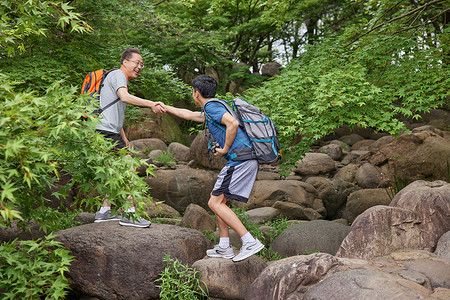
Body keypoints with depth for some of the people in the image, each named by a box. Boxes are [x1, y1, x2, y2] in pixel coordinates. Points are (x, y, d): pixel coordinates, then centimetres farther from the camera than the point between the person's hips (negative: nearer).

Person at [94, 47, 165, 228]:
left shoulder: (121, 80, 27)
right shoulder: (117, 75, -4)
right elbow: (125, 97, -25)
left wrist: (124, 138, 26)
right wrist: (151, 104, -32)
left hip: (110, 133, 11)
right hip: (105, 130, -11)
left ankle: (104, 211, 19)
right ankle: (129, 214, -12)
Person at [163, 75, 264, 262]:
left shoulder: (212, 107, -7)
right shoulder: (210, 112, 25)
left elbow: (233, 123, -25)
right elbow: (189, 115, 42)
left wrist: (225, 149, -14)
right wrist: (166, 108, 52)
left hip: (240, 160, -10)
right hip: (246, 161, 10)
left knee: (215, 203, -8)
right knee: (218, 200, 17)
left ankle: (250, 242, -14)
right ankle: (224, 248, 18)